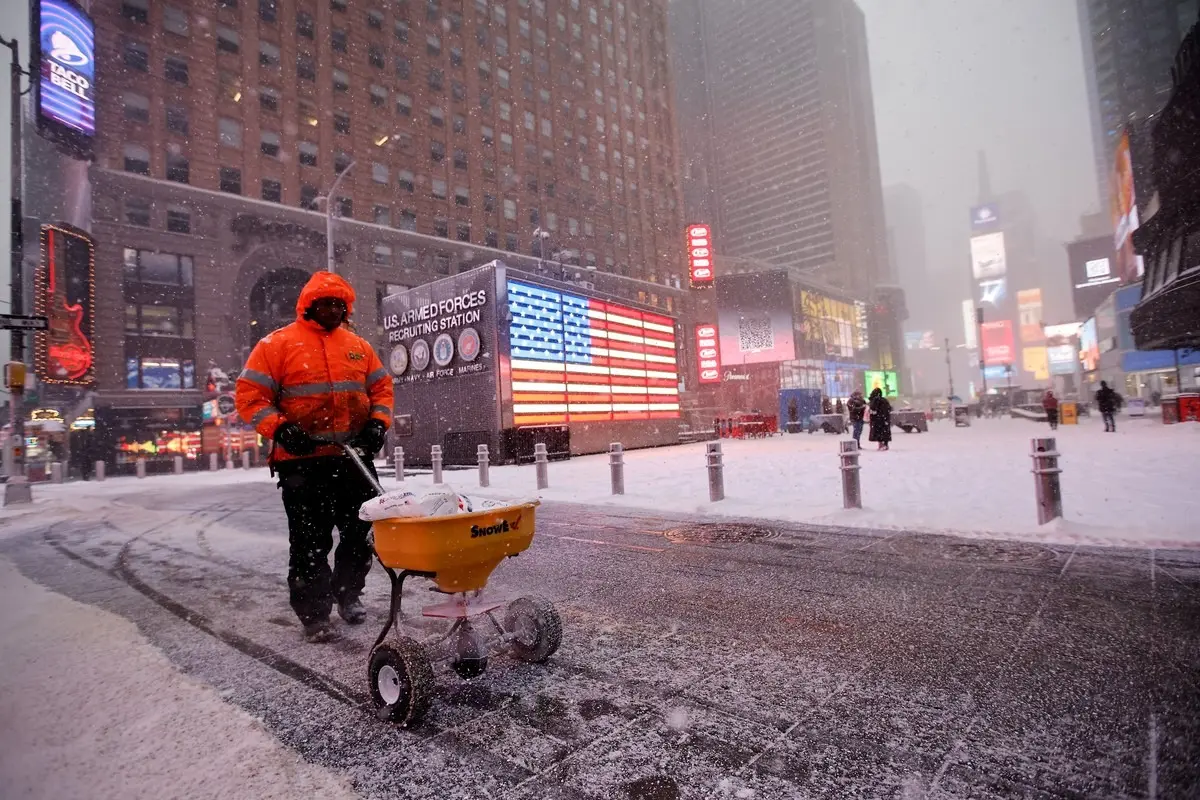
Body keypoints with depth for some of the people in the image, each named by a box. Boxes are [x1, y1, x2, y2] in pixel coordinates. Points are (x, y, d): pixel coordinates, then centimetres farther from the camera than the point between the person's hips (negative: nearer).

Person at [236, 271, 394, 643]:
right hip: (303, 461, -4)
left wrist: (377, 424, 0)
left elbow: (381, 387, 16)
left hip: (355, 458, 5)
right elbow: (250, 395, -3)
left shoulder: (358, 346, 13)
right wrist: (280, 430, -16)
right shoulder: (278, 344, 0)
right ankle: (313, 613, 17)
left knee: (361, 533, 12)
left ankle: (347, 594, 33)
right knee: (310, 540, 2)